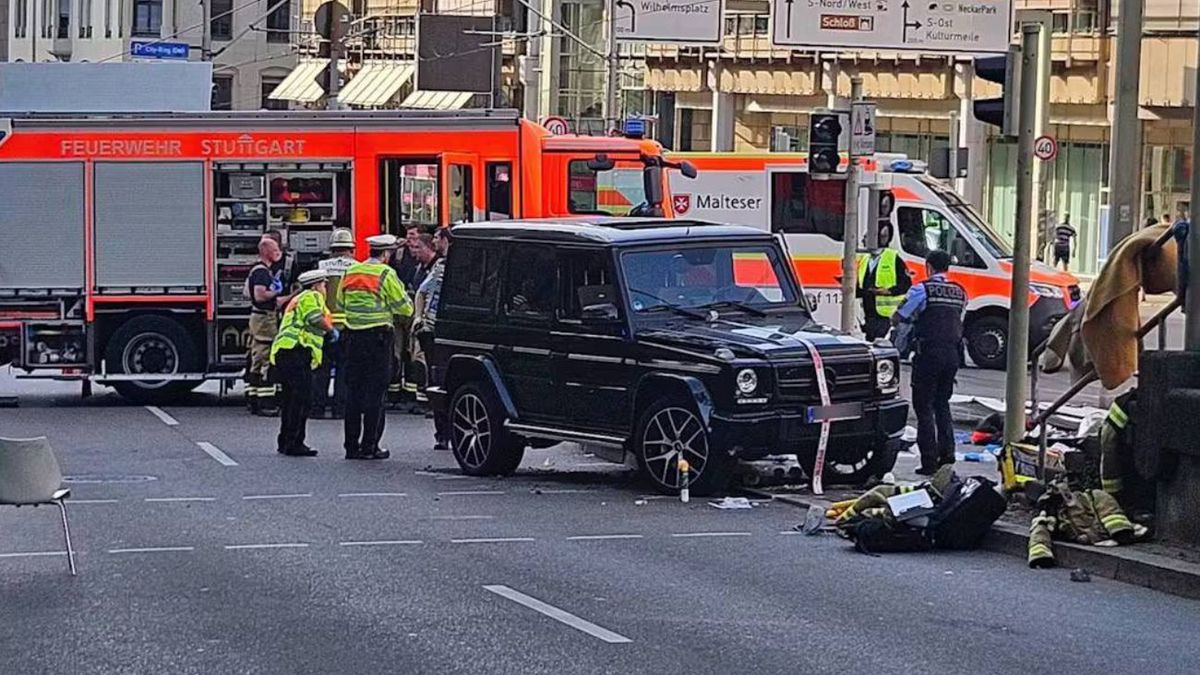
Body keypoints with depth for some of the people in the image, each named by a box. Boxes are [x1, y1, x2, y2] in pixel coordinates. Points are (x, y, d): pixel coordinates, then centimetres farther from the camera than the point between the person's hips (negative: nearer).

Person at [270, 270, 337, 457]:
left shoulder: (296, 300, 31)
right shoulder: (312, 297, 0)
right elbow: (316, 319, -16)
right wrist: (331, 330, -3)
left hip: (281, 352, 10)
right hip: (296, 350, -10)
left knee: (290, 399, 15)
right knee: (302, 398, -13)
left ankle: (285, 442, 20)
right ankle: (294, 443, -18)